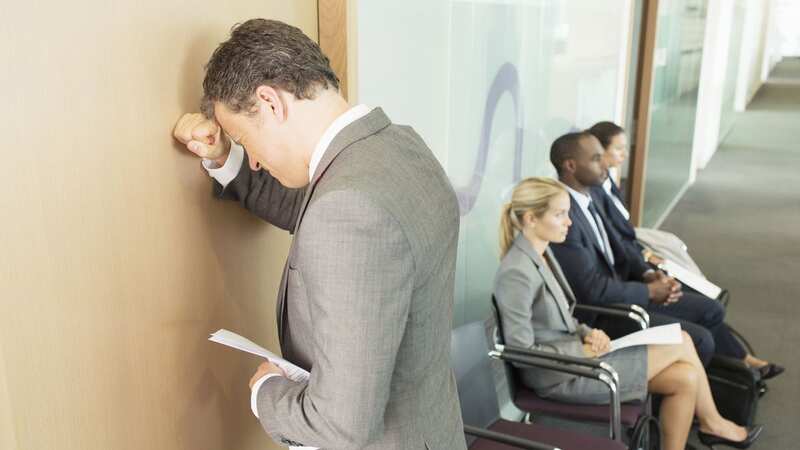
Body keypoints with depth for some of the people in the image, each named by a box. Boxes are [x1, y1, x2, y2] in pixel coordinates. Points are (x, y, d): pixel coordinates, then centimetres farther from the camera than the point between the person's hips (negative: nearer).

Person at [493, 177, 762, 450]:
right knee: (680, 345, -3)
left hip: (573, 354, 8)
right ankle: (712, 423, 20)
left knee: (685, 378, -1)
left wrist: (586, 334, -3)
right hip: (559, 375, -8)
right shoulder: (517, 274, -25)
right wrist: (584, 351, -16)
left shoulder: (541, 252, 4)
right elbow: (522, 352, -22)